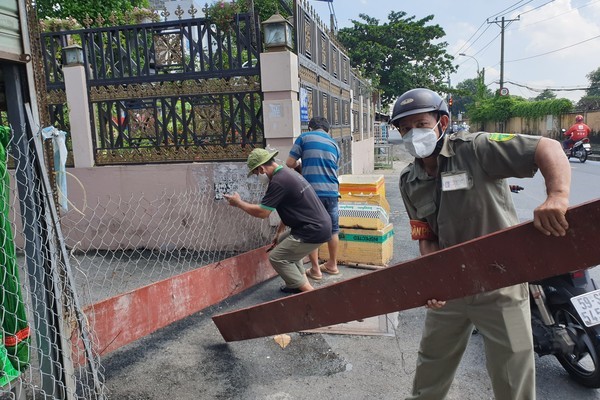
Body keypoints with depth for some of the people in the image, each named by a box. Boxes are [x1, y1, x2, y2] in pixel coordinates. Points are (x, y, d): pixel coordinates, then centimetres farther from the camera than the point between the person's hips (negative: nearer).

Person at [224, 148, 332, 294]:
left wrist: (238, 203, 0)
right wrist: (279, 232, 22)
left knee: (276, 258, 0)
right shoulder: (287, 173, 14)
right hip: (321, 224, 10)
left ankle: (309, 292, 2)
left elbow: (262, 212, -15)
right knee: (283, 242, 26)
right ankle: (302, 283, 25)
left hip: (313, 231, -10)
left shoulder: (278, 182, -18)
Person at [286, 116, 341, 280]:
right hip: (332, 192, 4)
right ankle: (333, 265, 29)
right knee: (333, 230, 16)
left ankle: (315, 270, 10)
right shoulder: (334, 144, 16)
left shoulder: (304, 137, 3)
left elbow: (289, 163, -2)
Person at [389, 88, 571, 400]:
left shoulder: (475, 148, -16)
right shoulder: (409, 182, 1)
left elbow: (548, 148, -22)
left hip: (500, 284, -4)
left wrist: (557, 197, -40)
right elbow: (427, 238, 0)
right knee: (430, 367, 23)